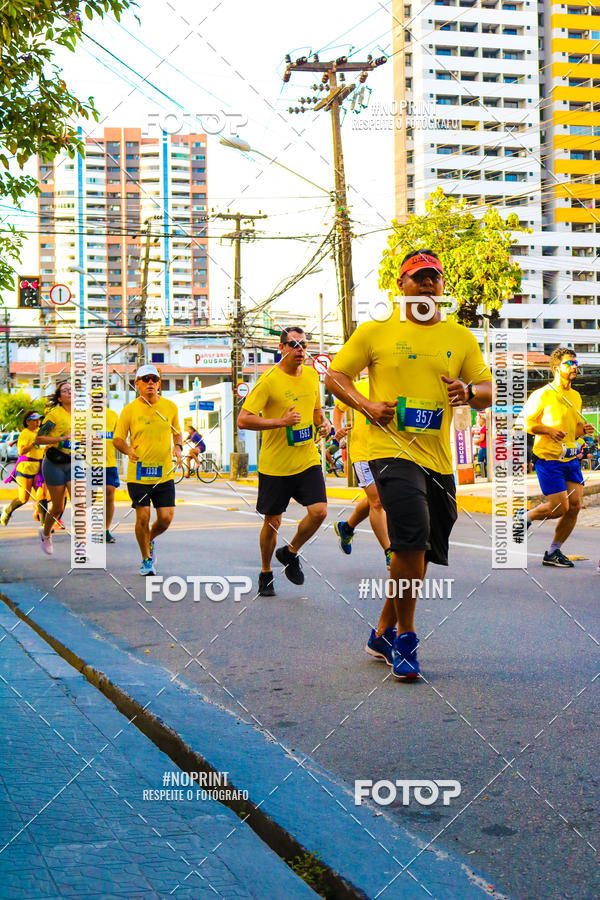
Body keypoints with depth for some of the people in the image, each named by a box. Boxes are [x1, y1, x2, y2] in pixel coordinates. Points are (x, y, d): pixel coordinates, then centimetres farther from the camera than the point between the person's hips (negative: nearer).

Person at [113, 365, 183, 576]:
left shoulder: (170, 407, 5)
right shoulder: (130, 409, -2)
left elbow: (176, 432, 19)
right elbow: (117, 439, 3)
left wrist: (178, 447, -1)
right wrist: (129, 450, -17)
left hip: (164, 474, 2)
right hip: (138, 473, -2)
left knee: (166, 518, -2)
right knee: (143, 517, -4)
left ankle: (150, 540, 32)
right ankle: (146, 559, 18)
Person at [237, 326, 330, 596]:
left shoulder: (311, 375, 7)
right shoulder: (269, 380, -13)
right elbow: (243, 420, -18)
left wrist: (323, 423, 2)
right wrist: (282, 421, -24)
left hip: (308, 460, 4)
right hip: (275, 464, -4)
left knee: (319, 511, -11)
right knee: (272, 521, 5)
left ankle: (290, 553, 16)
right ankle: (265, 573, 28)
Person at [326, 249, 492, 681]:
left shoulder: (461, 337, 13)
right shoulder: (374, 332, 5)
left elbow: (488, 393, 15)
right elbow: (334, 377, 9)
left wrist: (468, 391, -8)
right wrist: (367, 405, -8)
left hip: (439, 458, 5)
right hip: (392, 449, -4)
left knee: (419, 552, 9)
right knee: (412, 540, -21)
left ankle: (384, 633, 28)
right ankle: (404, 637, -6)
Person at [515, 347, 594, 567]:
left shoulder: (576, 396, 15)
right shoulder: (542, 395, -8)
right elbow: (523, 423, -7)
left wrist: (584, 430, 3)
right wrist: (549, 430, -19)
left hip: (572, 460, 7)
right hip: (549, 459, -7)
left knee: (575, 506, -2)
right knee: (560, 507, -10)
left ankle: (553, 552, 11)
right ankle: (524, 517, 18)